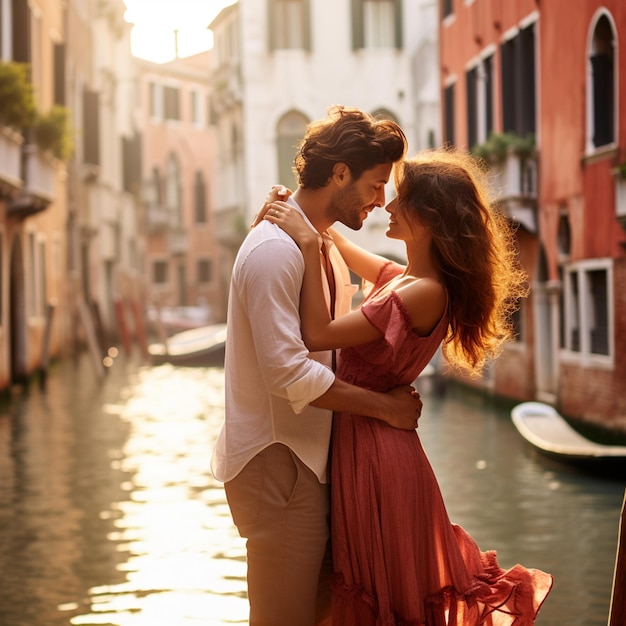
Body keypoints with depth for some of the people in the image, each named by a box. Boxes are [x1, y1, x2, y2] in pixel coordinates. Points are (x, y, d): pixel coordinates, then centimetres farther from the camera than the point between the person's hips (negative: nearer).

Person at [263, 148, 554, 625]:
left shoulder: (424, 294, -21)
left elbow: (318, 335, -25)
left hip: (373, 447, -9)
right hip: (362, 440, 9)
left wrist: (307, 245, -23)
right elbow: (349, 253, 27)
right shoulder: (407, 278, 7)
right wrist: (303, 217, 12)